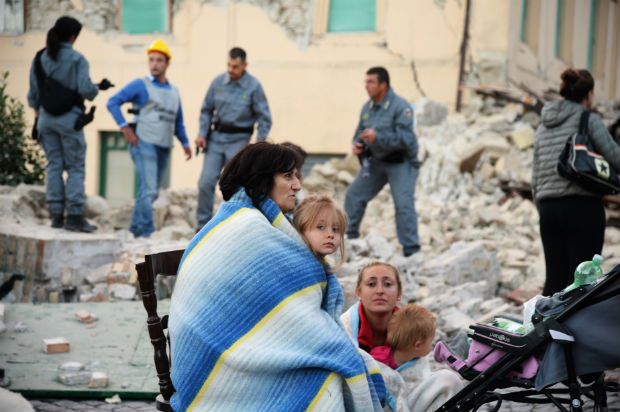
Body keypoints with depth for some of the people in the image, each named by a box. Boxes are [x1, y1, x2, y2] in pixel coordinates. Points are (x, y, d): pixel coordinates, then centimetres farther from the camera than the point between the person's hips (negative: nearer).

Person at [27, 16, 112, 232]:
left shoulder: (40, 58, 6)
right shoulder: (77, 59, -10)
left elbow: (33, 92, 11)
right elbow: (85, 90, -15)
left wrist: (37, 115, 22)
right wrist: (99, 87, 5)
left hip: (46, 117, 5)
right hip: (69, 118, -5)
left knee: (54, 166, 9)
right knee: (76, 168, 1)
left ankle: (56, 215, 7)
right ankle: (74, 216, -4)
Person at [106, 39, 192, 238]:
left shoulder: (174, 92, 17)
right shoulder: (140, 85, 0)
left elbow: (178, 122, 24)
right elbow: (113, 102, -6)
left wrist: (185, 143, 10)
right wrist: (125, 127, -13)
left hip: (164, 148, 6)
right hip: (144, 144, -6)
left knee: (151, 192, 10)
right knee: (148, 190, -15)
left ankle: (135, 229, 22)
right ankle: (147, 231, -14)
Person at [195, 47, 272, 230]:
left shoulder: (254, 86, -8)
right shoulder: (218, 82, 0)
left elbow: (264, 117, -5)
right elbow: (207, 110, 10)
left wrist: (260, 143, -13)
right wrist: (202, 133, 0)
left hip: (238, 139, -3)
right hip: (216, 137, 3)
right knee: (206, 182, -3)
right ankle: (203, 224, 6)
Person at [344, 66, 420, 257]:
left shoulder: (401, 107, -21)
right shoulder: (367, 107, 1)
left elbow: (404, 139, -28)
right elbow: (360, 132, 13)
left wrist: (377, 137, -37)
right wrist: (357, 145, -10)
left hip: (401, 163, -7)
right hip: (376, 162, 7)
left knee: (403, 204, -17)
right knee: (354, 195, 8)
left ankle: (411, 249, -10)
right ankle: (349, 235, 25)